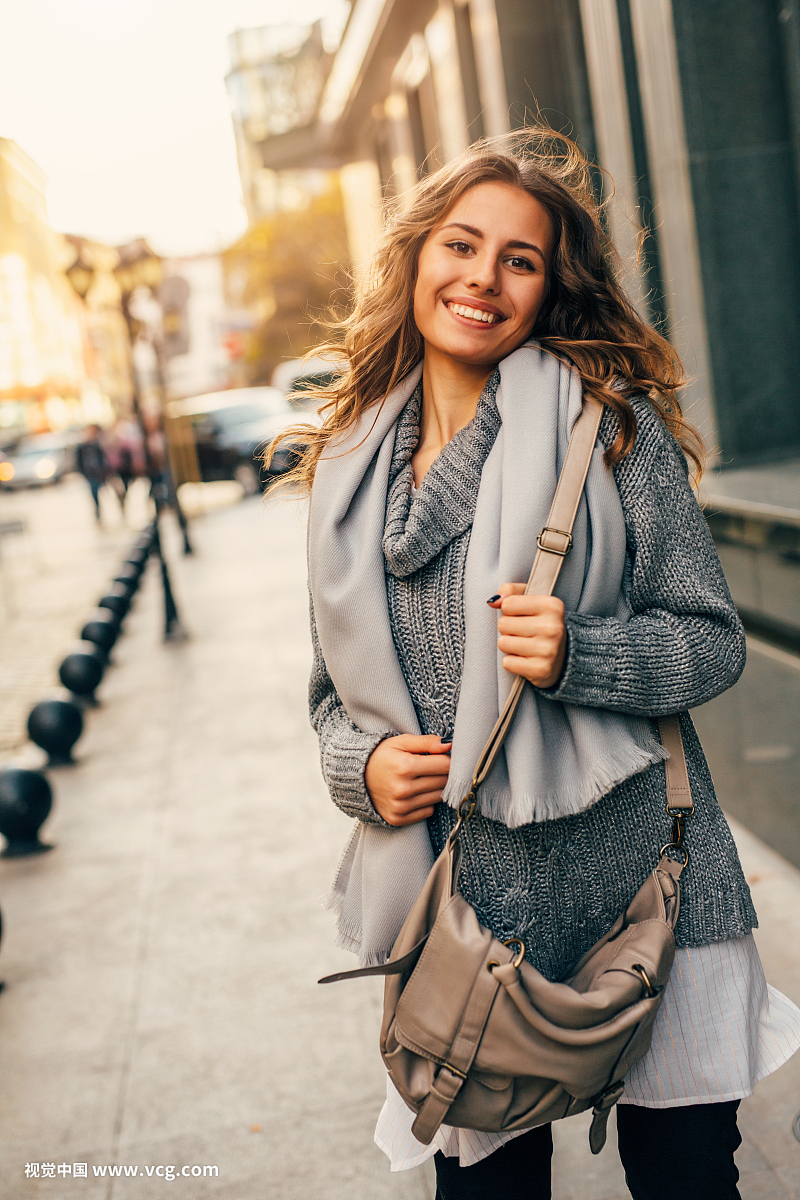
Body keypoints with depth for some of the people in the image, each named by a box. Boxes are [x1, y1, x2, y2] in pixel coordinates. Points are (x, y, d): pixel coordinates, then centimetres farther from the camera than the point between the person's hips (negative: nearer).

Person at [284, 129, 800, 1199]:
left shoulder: (610, 426, -5)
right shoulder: (350, 464, 7)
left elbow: (714, 642, -3)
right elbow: (336, 684, 15)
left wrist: (576, 656, -20)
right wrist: (360, 766, -5)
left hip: (635, 878, -2)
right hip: (455, 894, 3)